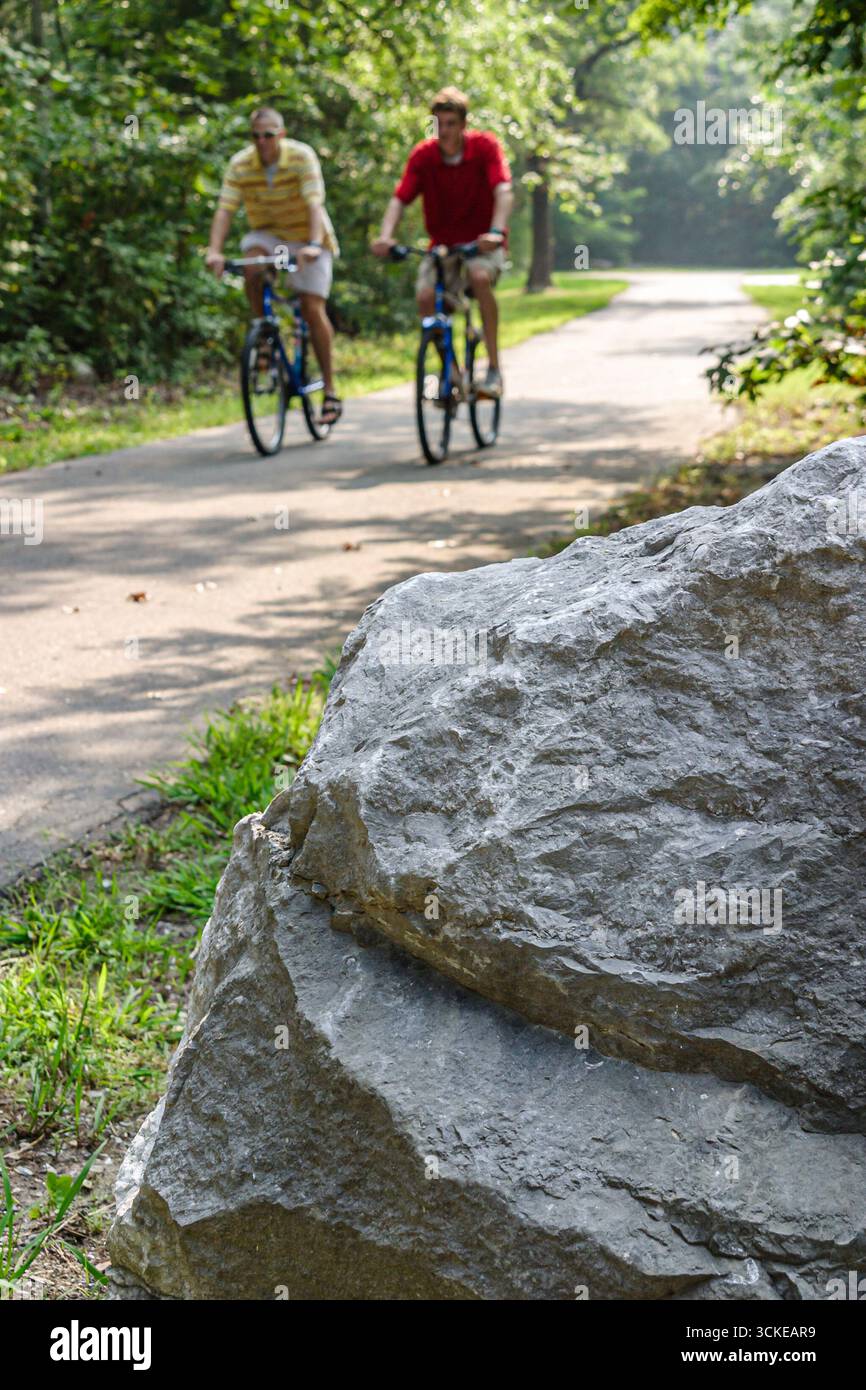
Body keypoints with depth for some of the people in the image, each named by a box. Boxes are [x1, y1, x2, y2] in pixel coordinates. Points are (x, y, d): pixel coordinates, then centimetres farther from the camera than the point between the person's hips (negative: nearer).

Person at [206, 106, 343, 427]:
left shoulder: (302, 156, -20)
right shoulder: (240, 164, -12)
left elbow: (315, 204, -30)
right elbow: (225, 209, -20)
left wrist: (314, 245, -46)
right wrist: (214, 251, -35)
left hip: (306, 238, -2)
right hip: (268, 234, 2)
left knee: (313, 309, -12)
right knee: (252, 265, -32)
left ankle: (330, 391, -3)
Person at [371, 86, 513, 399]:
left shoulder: (485, 146, -13)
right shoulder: (423, 155, -8)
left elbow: (503, 191, -26)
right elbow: (399, 198, -16)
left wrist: (496, 231, -44)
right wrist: (386, 236, -35)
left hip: (482, 241, -3)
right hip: (443, 242, 3)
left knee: (479, 277, -35)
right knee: (426, 296, -22)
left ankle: (494, 368, -25)